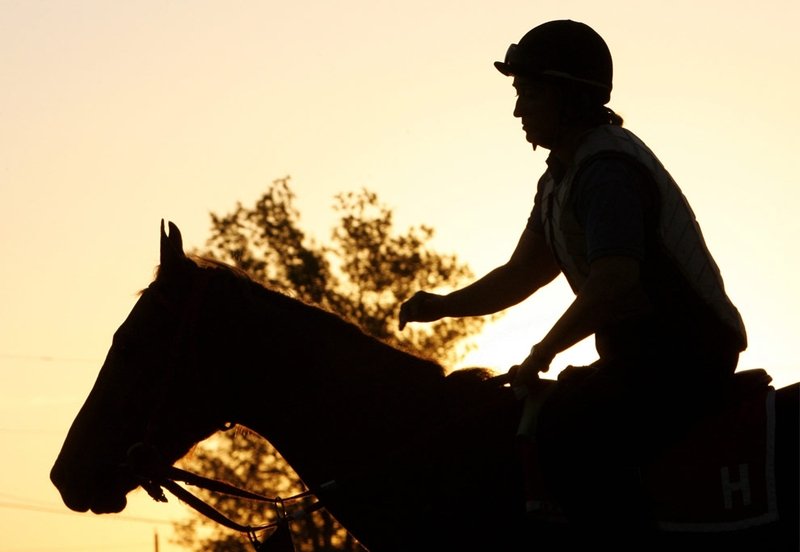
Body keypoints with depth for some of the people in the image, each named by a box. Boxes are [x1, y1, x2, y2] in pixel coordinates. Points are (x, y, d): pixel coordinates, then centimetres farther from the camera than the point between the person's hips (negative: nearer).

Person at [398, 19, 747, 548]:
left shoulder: (608, 169, -19)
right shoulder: (562, 177, 15)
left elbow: (612, 286, -29)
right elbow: (521, 275, 23)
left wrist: (540, 357, -20)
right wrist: (445, 305, 12)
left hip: (684, 356, -11)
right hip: (640, 356, 11)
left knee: (561, 438, -27)